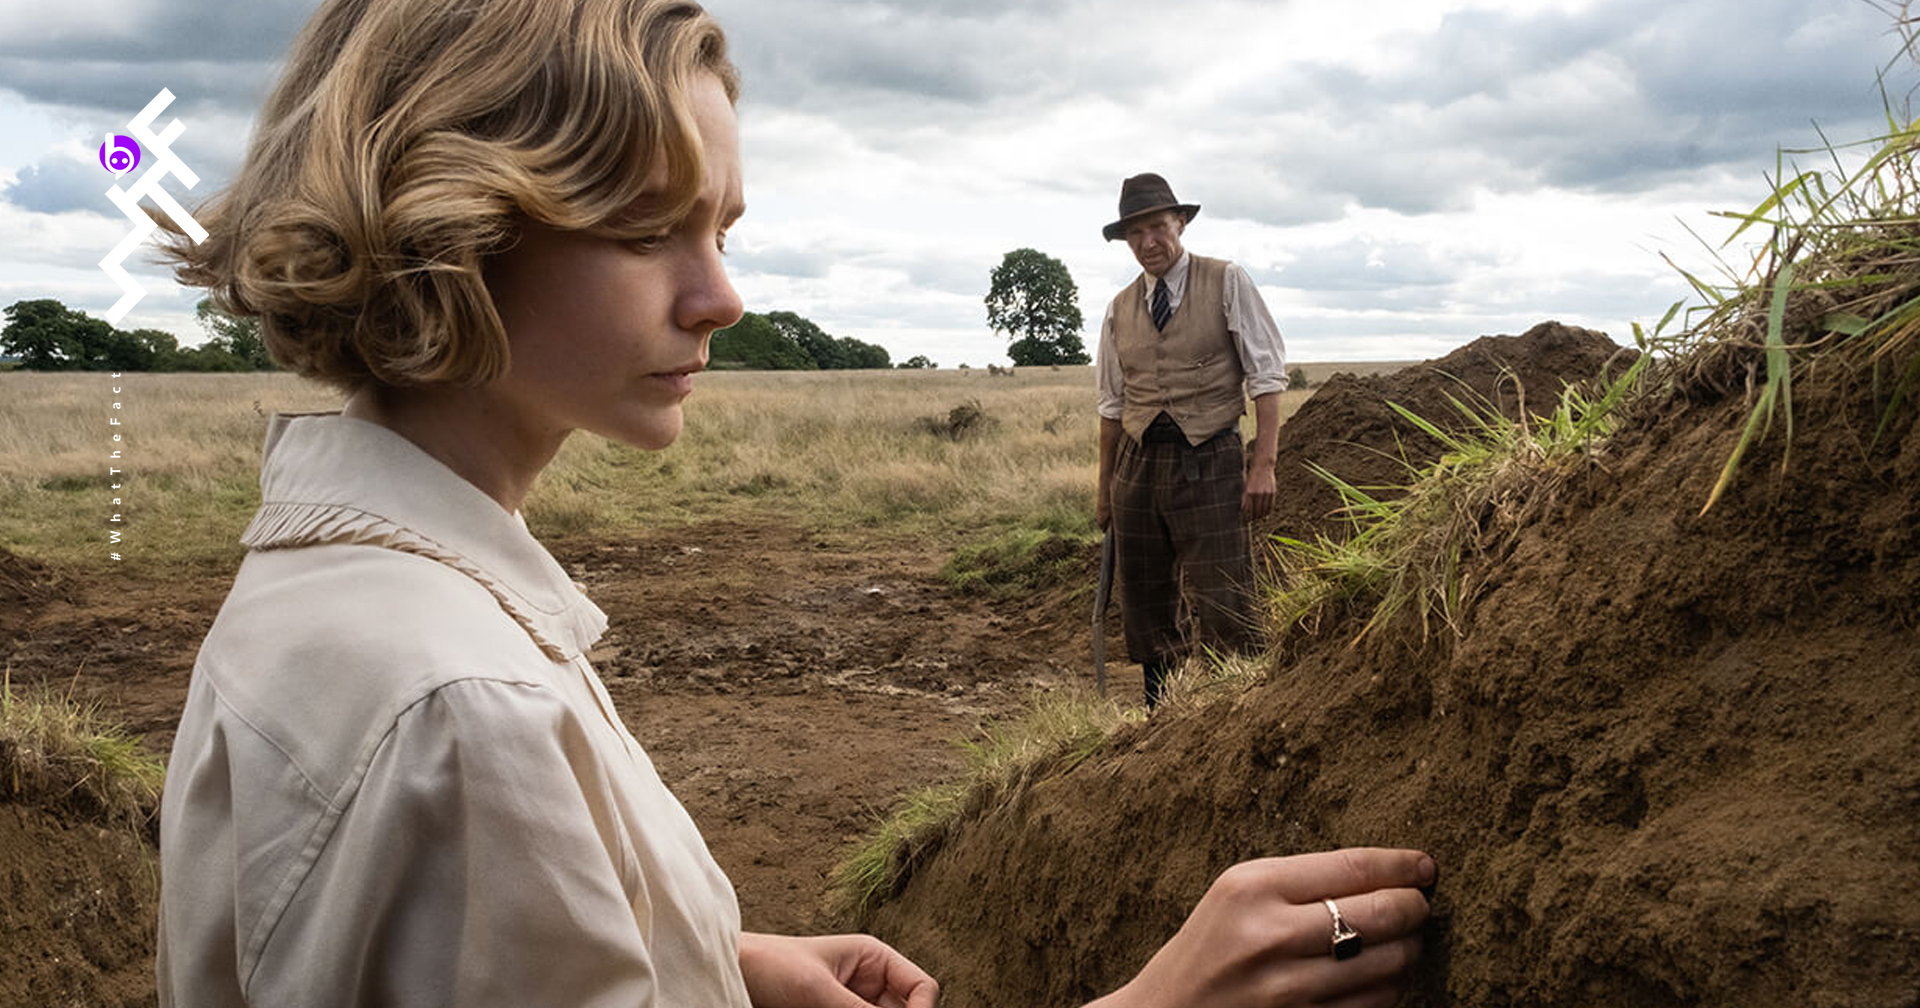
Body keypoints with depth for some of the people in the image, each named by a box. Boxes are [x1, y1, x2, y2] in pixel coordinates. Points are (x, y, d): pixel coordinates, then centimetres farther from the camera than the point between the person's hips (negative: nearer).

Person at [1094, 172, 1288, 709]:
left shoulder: (1228, 283, 1)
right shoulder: (1120, 308, 12)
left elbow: (1267, 377, -4)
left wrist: (1263, 465, -13)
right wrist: (1104, 488, 15)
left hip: (1209, 465, -4)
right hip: (1137, 465, 4)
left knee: (1223, 614, -10)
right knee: (1144, 616, 8)